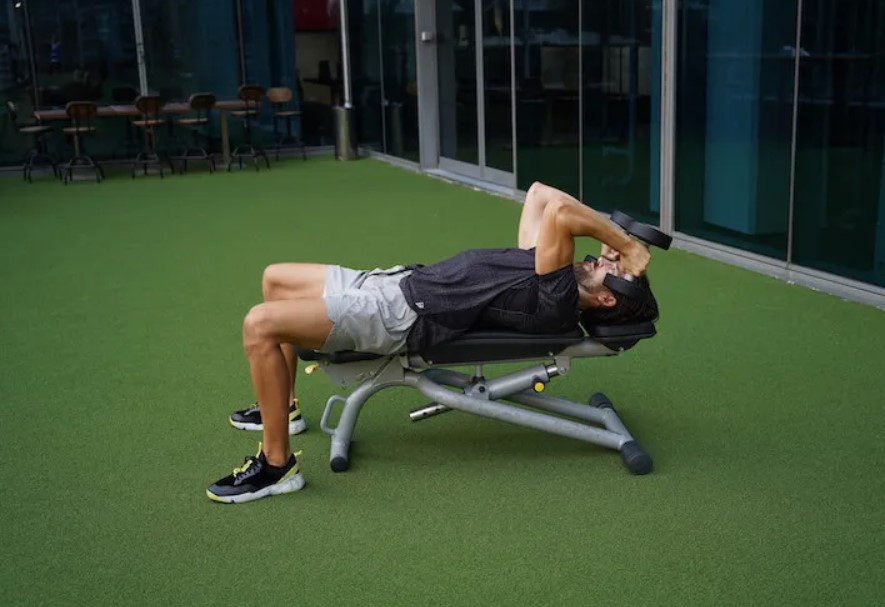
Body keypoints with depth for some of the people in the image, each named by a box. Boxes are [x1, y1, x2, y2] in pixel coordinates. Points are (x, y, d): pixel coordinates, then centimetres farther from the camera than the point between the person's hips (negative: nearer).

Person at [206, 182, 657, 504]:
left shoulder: (557, 305, -17)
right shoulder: (542, 266, 12)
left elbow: (559, 212, -29)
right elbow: (539, 194, 20)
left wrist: (628, 247, -17)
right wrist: (608, 236, 14)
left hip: (401, 314, -10)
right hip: (396, 282, 10)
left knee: (260, 325, -22)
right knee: (276, 278, 20)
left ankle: (276, 465, -7)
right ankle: (281, 407, 31)